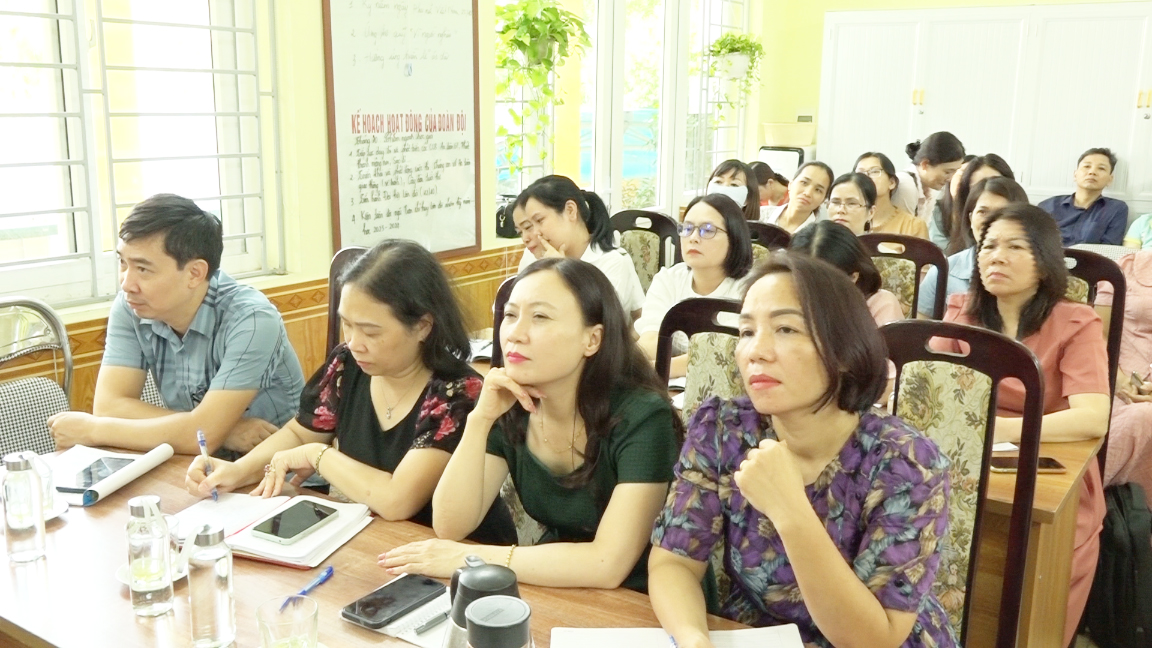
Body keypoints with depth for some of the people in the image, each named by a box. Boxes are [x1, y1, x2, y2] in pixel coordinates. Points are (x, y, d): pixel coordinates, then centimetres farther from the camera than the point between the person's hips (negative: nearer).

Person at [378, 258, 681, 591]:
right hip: (553, 591, 4)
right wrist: (479, 419, -22)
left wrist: (470, 559, -23)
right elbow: (449, 527, -10)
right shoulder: (510, 408, -6)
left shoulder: (640, 417, -20)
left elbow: (608, 564, -27)